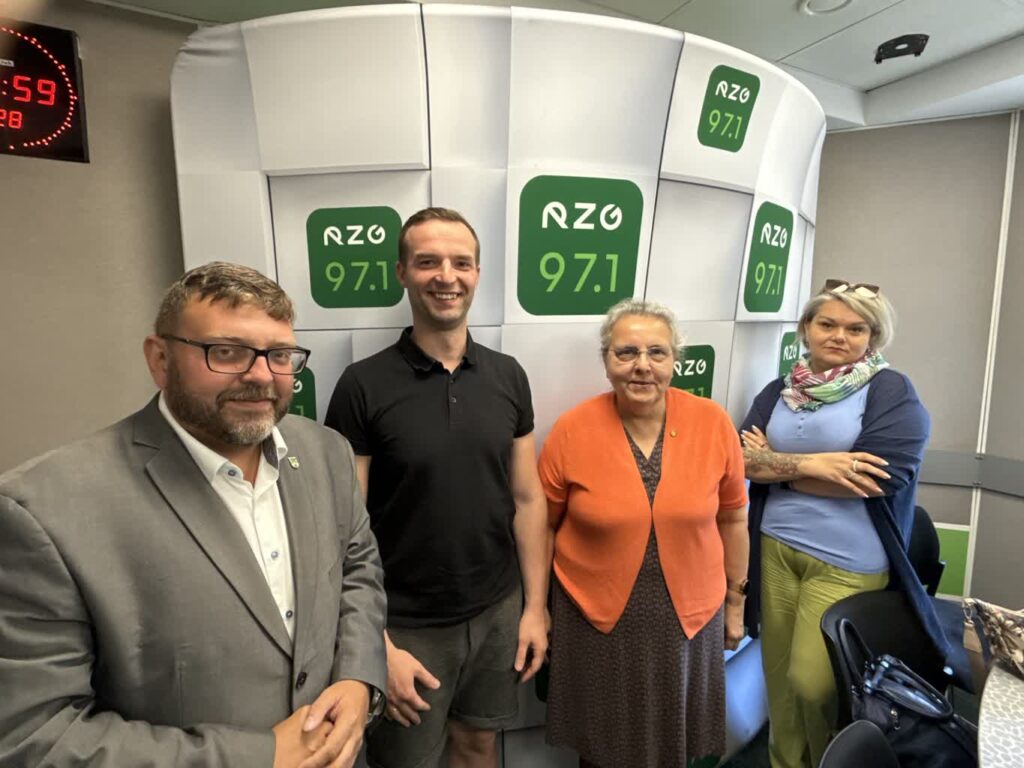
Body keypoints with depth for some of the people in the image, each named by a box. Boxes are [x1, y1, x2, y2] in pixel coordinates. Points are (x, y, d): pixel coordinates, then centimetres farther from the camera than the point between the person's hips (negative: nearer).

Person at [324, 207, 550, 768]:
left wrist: (535, 606, 2)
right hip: (408, 625, -3)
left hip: (498, 612, 3)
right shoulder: (364, 385, -14)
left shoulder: (508, 376, -3)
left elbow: (527, 499, 2)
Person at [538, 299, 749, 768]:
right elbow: (541, 526, -4)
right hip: (595, 619, -1)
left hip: (691, 617, 1)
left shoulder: (713, 423, -11)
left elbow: (732, 519, 2)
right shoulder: (572, 431, -15)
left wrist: (735, 600, 9)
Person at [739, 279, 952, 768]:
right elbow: (742, 458, -4)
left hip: (846, 561, -4)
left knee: (811, 681, 2)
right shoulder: (779, 391, 6)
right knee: (779, 675, 15)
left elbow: (873, 478, -17)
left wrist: (775, 465, -9)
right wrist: (809, 463, -19)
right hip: (774, 547, 4)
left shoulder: (891, 390, -5)